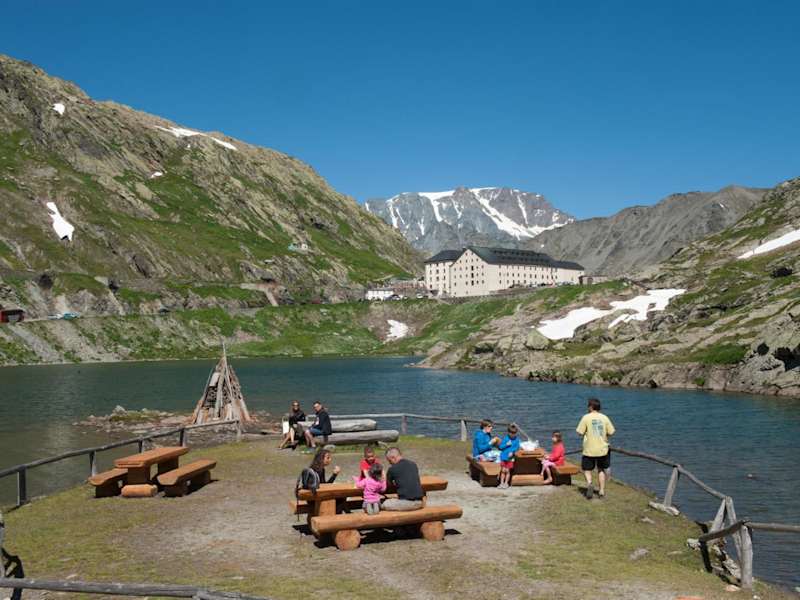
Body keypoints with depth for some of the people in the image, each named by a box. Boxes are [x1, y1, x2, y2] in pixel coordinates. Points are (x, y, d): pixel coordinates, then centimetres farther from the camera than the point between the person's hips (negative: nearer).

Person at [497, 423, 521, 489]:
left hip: (510, 458, 0)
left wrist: (512, 453, -18)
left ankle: (506, 483, 18)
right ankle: (501, 483, 17)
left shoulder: (516, 440, -4)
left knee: (507, 471, 3)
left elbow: (517, 448, -3)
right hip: (503, 457, 0)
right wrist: (506, 444, -20)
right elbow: (500, 447, -5)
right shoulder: (505, 438, -5)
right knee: (503, 470, 6)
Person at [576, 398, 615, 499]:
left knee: (587, 469, 9)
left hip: (589, 450, -3)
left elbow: (580, 432, -10)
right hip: (602, 449, 3)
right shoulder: (604, 417, -1)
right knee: (601, 470, 18)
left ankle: (589, 483, -18)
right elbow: (611, 432, 0)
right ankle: (602, 491, 17)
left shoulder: (586, 417, -9)